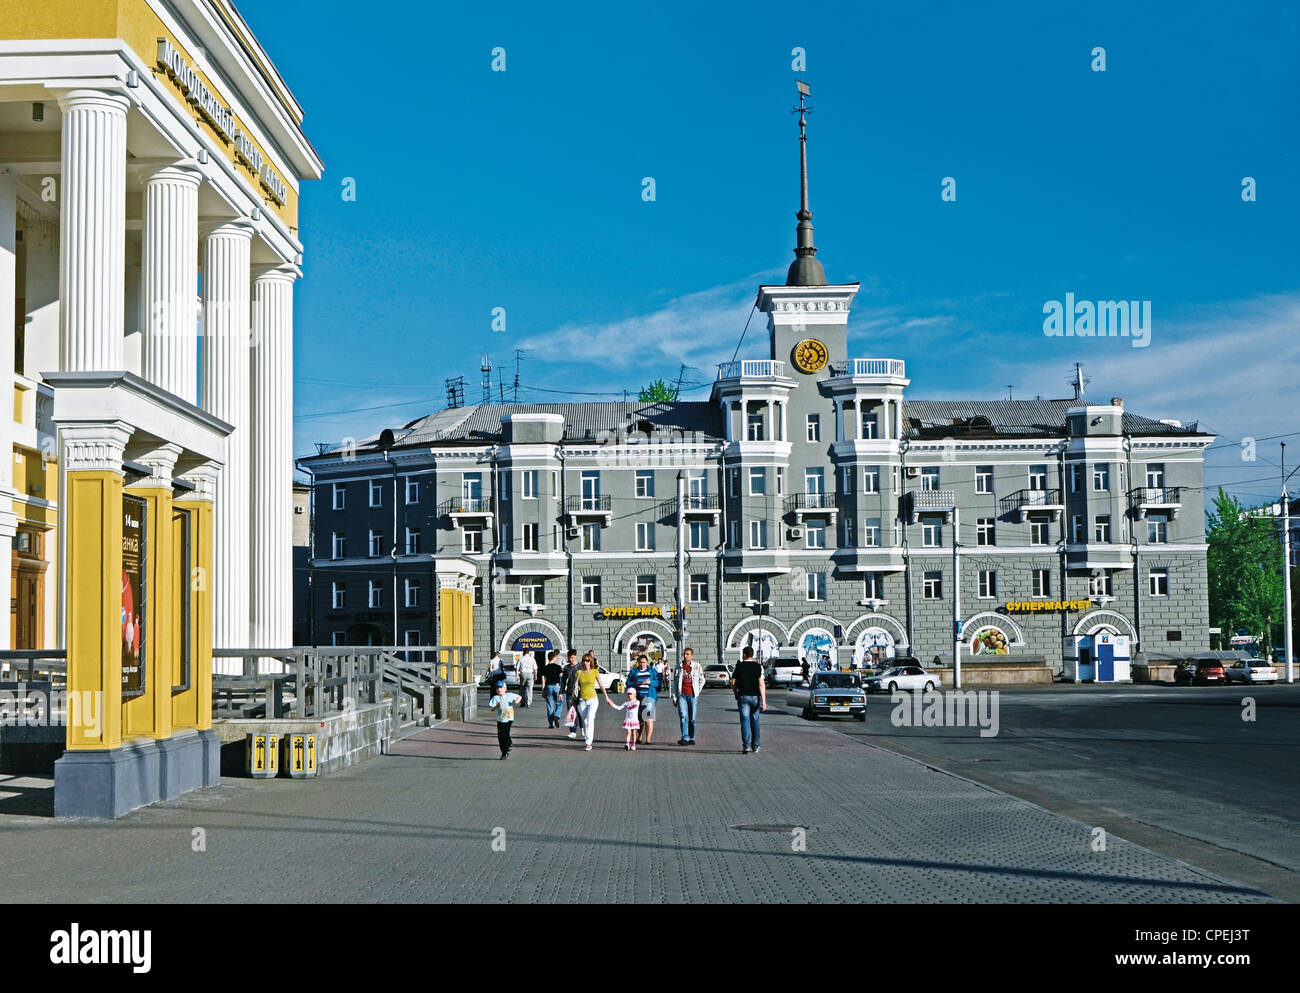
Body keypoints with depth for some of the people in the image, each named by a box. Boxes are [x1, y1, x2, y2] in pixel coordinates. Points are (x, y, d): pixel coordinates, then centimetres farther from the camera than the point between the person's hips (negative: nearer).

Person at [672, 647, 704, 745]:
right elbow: (675, 682, 11)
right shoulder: (679, 667, 8)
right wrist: (674, 697, 6)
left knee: (692, 718, 4)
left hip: (693, 696, 0)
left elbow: (702, 680, 16)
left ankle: (691, 738, 13)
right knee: (683, 716, -12)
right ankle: (685, 738, -15)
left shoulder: (696, 666, 6)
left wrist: (697, 691, 8)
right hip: (682, 695, 0)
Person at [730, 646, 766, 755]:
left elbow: (733, 683, 4)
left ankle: (746, 745, -15)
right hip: (756, 697, 1)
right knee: (755, 721, 12)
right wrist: (764, 701, -11)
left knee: (745, 721, -3)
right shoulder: (758, 667, -1)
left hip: (743, 697, -1)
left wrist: (736, 695, 21)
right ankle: (755, 746, 16)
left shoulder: (739, 667, -1)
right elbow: (761, 684, -9)